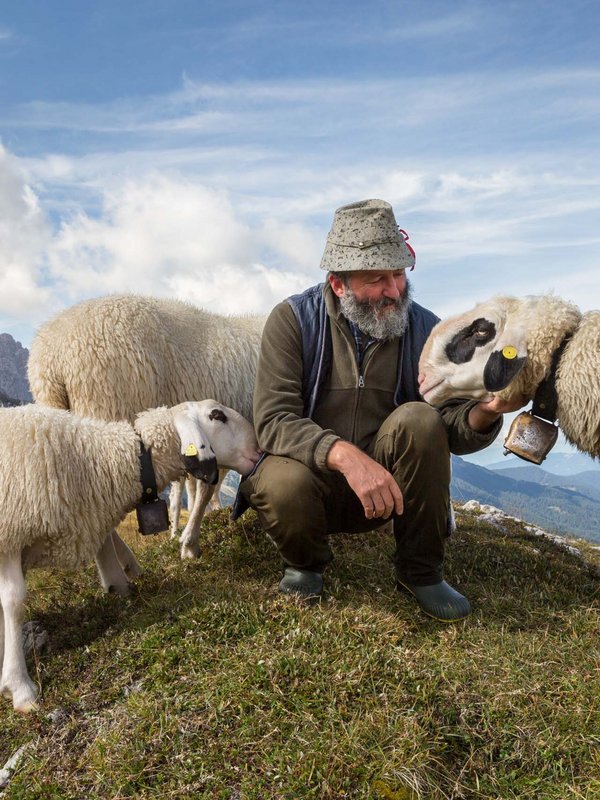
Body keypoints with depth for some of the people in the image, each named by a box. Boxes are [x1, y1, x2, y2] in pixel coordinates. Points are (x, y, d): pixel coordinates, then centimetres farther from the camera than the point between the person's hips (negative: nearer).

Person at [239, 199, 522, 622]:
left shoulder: (423, 328, -4)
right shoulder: (293, 319, -12)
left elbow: (453, 431, -8)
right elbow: (273, 420, -23)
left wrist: (485, 412, -32)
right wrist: (345, 455, -40)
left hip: (386, 488, 2)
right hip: (314, 474, -2)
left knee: (419, 418, -26)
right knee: (282, 484, -36)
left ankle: (421, 571, -6)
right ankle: (305, 563, 3)